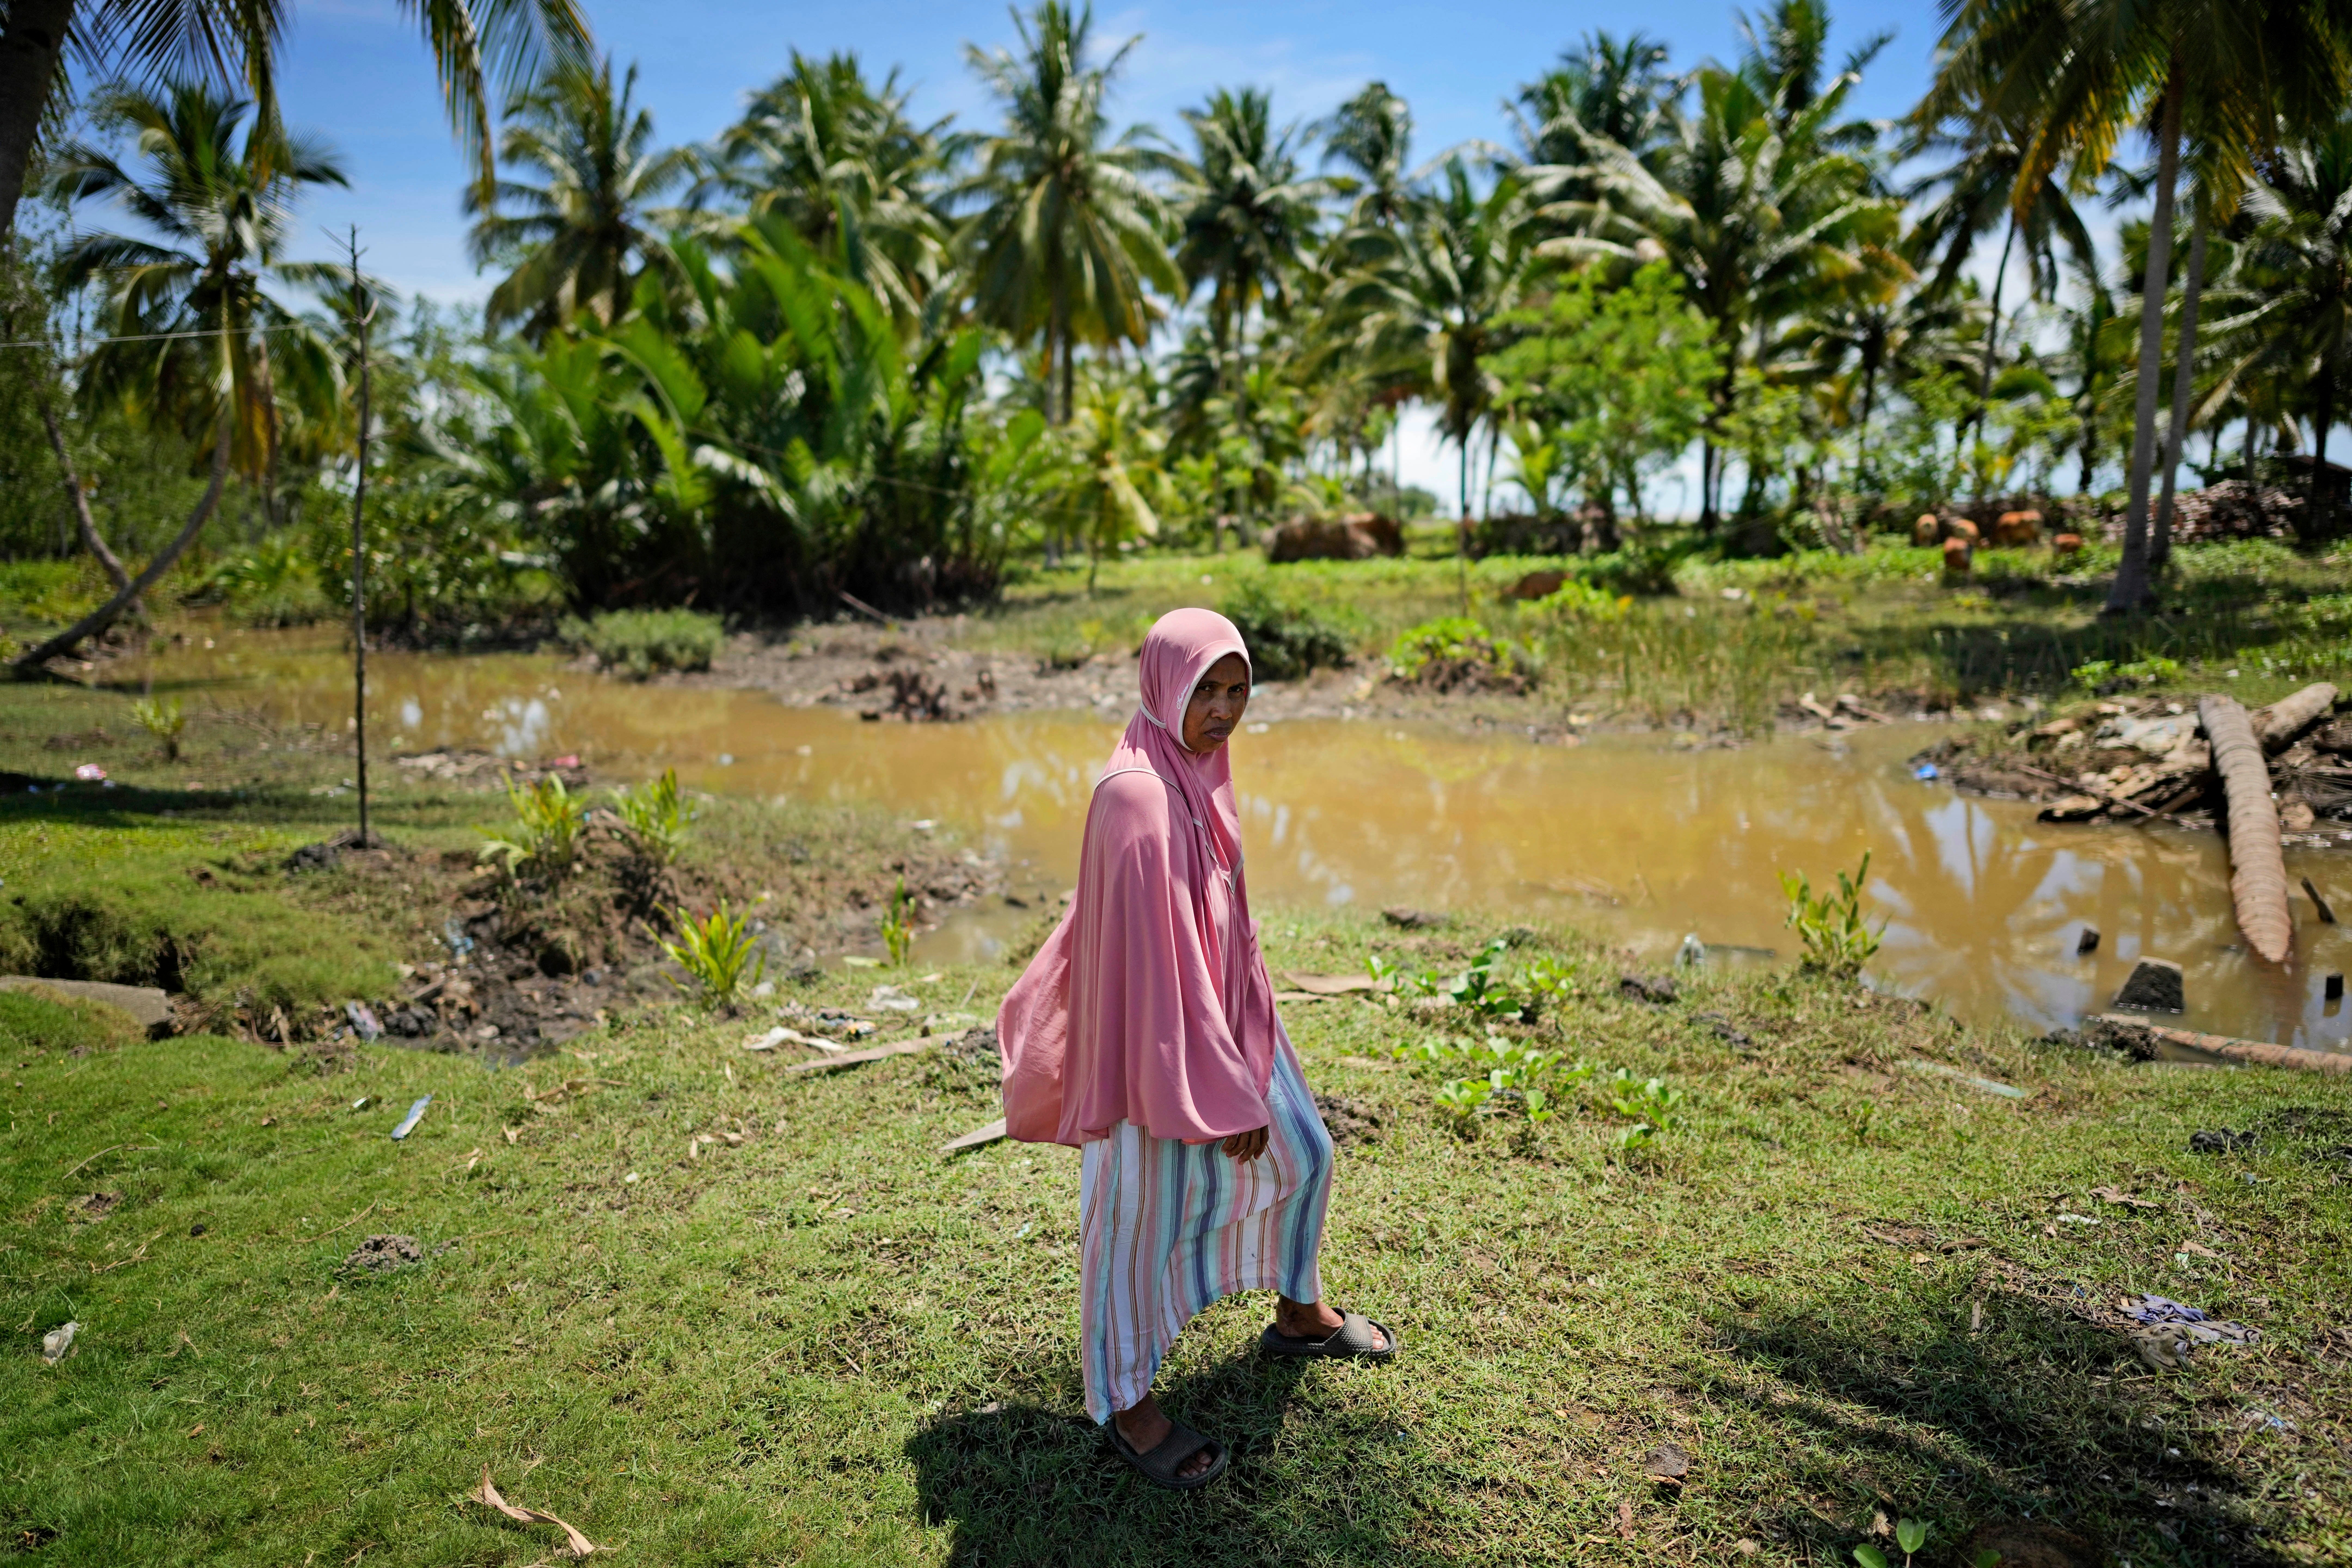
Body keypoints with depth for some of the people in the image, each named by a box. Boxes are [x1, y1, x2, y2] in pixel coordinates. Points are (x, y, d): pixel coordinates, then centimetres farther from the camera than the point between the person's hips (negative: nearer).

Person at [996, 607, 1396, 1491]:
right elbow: (1154, 958, -28)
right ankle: (1122, 1404, 29)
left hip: (1225, 1009, 10)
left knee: (1299, 1152, 23)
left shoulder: (1196, 767, 1)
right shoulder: (1138, 796, -29)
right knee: (1146, 1213, 7)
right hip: (1160, 1035, -10)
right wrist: (1223, 1095, -23)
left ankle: (1299, 1315, 49)